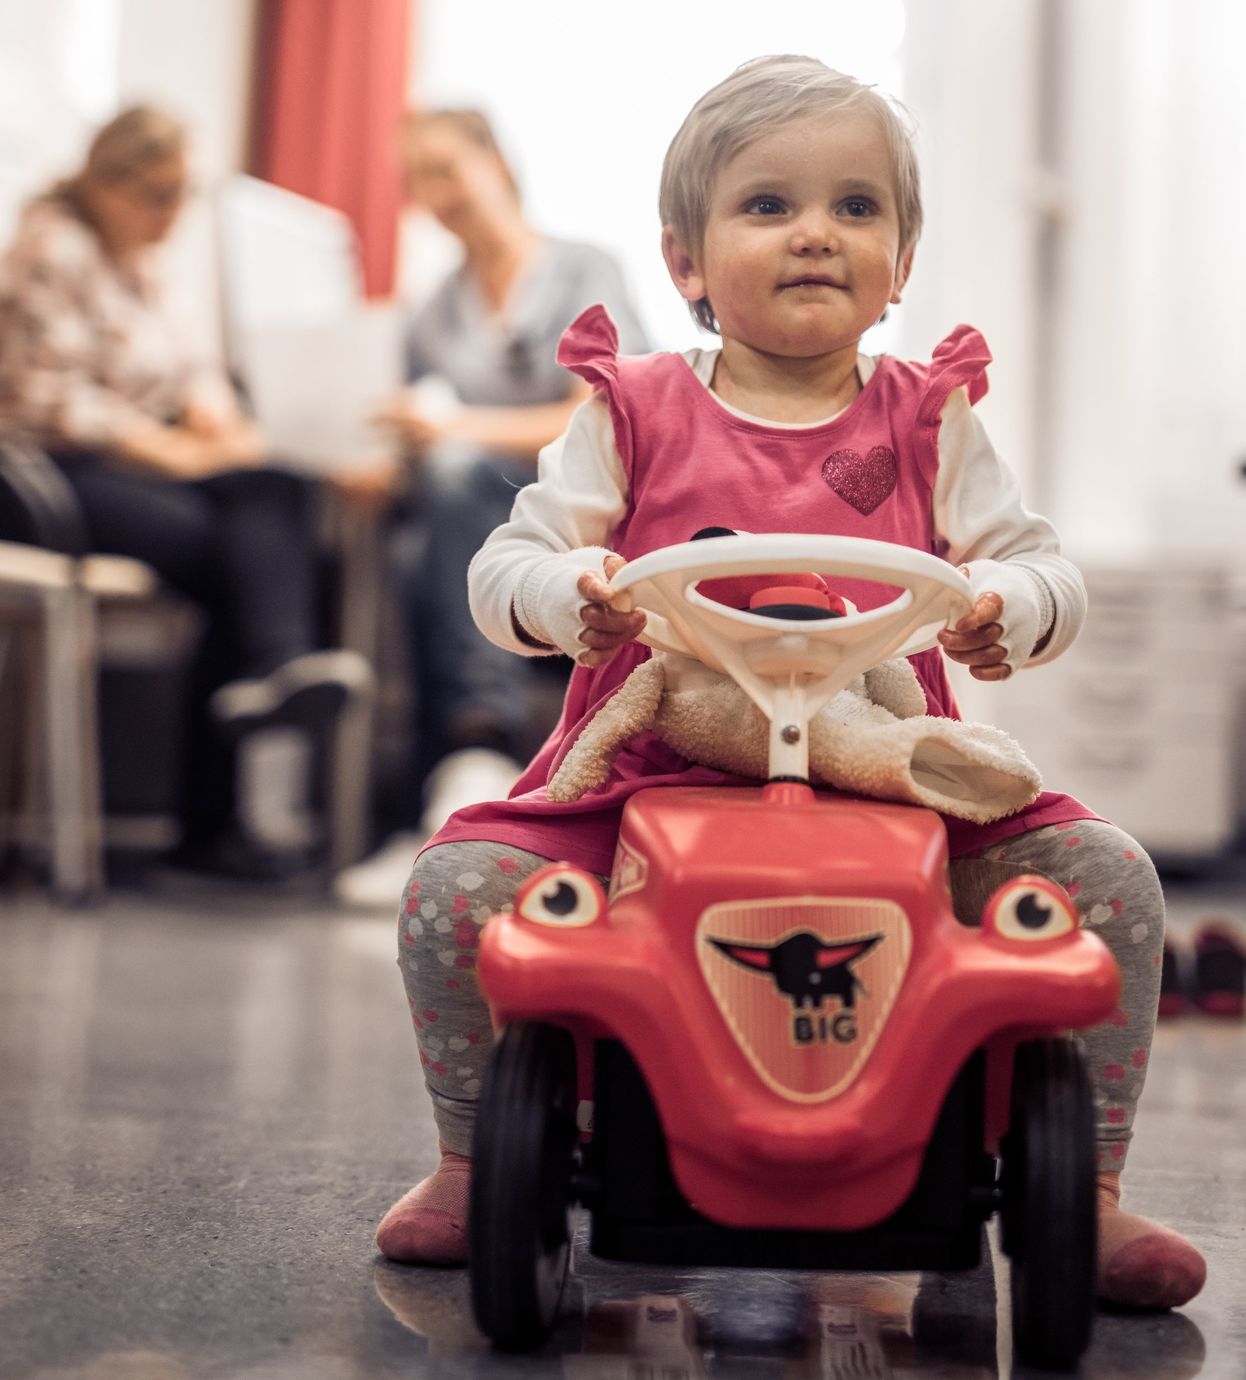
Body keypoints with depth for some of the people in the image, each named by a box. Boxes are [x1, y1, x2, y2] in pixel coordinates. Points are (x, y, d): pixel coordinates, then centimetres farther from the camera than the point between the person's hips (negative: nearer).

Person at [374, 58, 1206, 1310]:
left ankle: (1085, 1195, 3)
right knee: (454, 887, -20)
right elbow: (501, 570, 2)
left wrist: (1001, 602, -18)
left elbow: (1051, 572, 7)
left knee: (1110, 879, -15)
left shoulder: (929, 421, 9)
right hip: (650, 776, -1)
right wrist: (573, 588, -22)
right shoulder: (633, 414, 5)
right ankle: (472, 1162, 6)